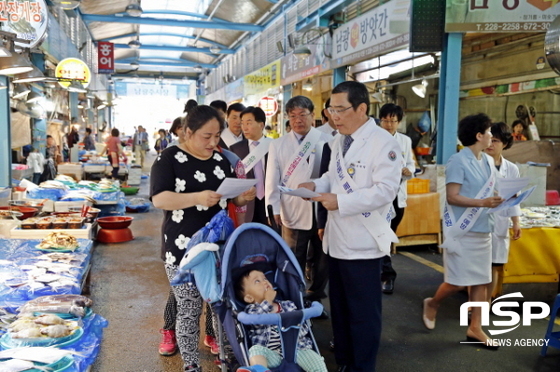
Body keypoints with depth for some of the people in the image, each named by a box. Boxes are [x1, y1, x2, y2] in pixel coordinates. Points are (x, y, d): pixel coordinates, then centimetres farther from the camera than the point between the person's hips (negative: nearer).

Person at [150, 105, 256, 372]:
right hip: (183, 250, -5)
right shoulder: (169, 158, -7)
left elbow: (232, 198, 17)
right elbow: (159, 199, -17)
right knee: (189, 312, 1)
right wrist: (197, 198, -30)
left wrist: (243, 197, -6)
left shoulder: (221, 159, 10)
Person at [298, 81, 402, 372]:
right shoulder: (339, 141, 12)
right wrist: (316, 185, -1)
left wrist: (340, 201, -24)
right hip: (336, 238, 8)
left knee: (363, 313, 7)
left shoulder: (383, 142, -15)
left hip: (362, 242, -8)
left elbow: (386, 190, -23)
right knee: (339, 307, 20)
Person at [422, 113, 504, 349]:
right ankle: (432, 304, 27)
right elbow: (452, 197, -16)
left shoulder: (488, 161, 11)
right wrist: (482, 203, -25)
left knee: (481, 281, 9)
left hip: (482, 229, 8)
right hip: (462, 230, -7)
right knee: (458, 282, -1)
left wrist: (501, 199, -2)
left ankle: (475, 329, 19)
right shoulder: (458, 161, -12)